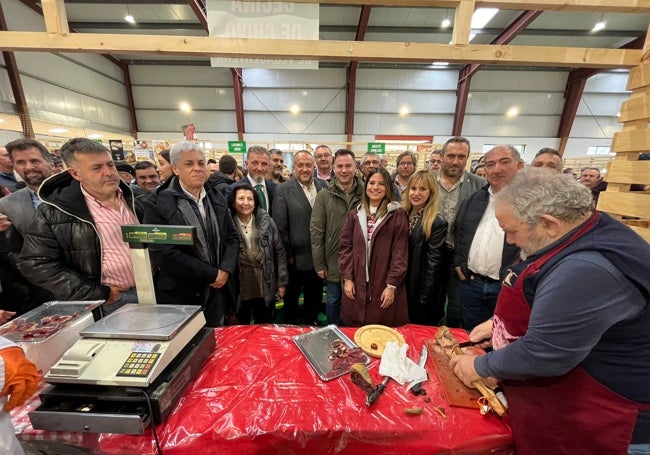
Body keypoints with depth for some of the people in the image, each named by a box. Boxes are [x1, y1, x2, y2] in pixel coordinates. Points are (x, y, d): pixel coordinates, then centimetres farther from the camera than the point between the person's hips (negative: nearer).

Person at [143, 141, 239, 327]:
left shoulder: (217, 198, 7)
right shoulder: (158, 203, -10)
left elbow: (232, 237, 7)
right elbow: (163, 254, -17)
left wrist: (225, 270, -9)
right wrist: (212, 275, -16)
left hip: (218, 292, 5)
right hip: (181, 296, -4)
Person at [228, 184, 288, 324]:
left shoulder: (266, 222, -4)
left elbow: (279, 252, 1)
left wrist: (282, 282, 1)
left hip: (265, 286, 1)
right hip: (238, 286, 0)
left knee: (265, 327, 18)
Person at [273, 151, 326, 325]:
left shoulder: (324, 186, 0)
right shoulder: (282, 190, -9)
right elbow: (280, 226, -10)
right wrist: (287, 255, -10)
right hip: (295, 258, -2)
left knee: (315, 298, 21)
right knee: (291, 299, 19)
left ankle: (312, 324, 46)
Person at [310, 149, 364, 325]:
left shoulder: (365, 194, -3)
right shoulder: (324, 196, -5)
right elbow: (316, 230, -5)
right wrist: (319, 263, -6)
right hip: (333, 261, -1)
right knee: (333, 300, 16)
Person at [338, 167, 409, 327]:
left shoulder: (398, 214, -3)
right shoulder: (355, 214, 8)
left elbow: (400, 252, -6)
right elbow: (345, 247, 6)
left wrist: (392, 285, -10)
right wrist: (347, 278, -1)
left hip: (385, 286, -3)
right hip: (357, 284, 3)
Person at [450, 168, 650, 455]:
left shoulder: (587, 269, -34)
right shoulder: (580, 236, -1)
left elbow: (543, 354, -30)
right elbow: (544, 302, 14)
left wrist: (480, 366, -15)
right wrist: (499, 323, 7)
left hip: (589, 422, -8)